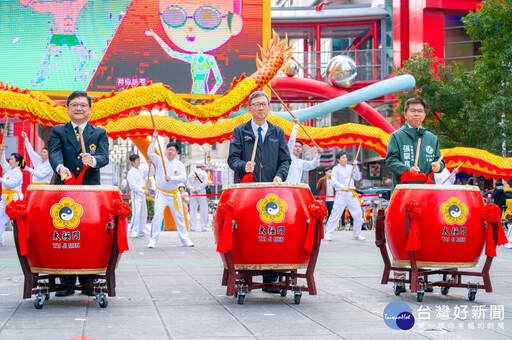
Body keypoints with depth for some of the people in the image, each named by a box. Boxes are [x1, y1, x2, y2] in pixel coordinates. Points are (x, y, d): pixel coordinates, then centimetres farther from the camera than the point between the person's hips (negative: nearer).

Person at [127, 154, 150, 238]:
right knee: (136, 212, -16)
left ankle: (141, 229, 21)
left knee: (144, 212, 11)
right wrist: (143, 191, -22)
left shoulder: (141, 170, 12)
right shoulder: (131, 173, -11)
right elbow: (133, 185, -18)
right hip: (136, 194, -8)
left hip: (142, 194, 8)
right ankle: (132, 231, -13)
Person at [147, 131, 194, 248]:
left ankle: (185, 239, 21)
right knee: (158, 215, -15)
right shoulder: (160, 161, 1)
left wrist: (171, 178, -24)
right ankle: (152, 240, -11)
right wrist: (154, 139, -19)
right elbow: (150, 153, -13)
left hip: (174, 194, 2)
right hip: (161, 193, -2)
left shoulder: (179, 165, 3)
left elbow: (183, 177, -9)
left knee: (179, 216, 10)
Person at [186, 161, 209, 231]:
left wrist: (193, 190, -8)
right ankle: (204, 227, -1)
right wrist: (198, 190, -11)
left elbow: (188, 184, 2)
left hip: (193, 195, 3)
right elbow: (205, 183, -10)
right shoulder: (204, 173, 3)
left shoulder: (190, 174, 12)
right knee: (203, 210, 1)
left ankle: (192, 227, -2)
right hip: (202, 194, -3)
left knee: (193, 210, 3)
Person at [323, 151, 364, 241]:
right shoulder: (336, 169, 0)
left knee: (358, 214, 4)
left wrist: (355, 167, -1)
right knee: (335, 215, -8)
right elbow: (334, 182, -10)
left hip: (351, 194, 5)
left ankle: (356, 234, 18)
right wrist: (344, 187, -24)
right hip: (341, 194, -5)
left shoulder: (350, 167, 14)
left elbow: (357, 178, 8)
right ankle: (328, 234, -5)